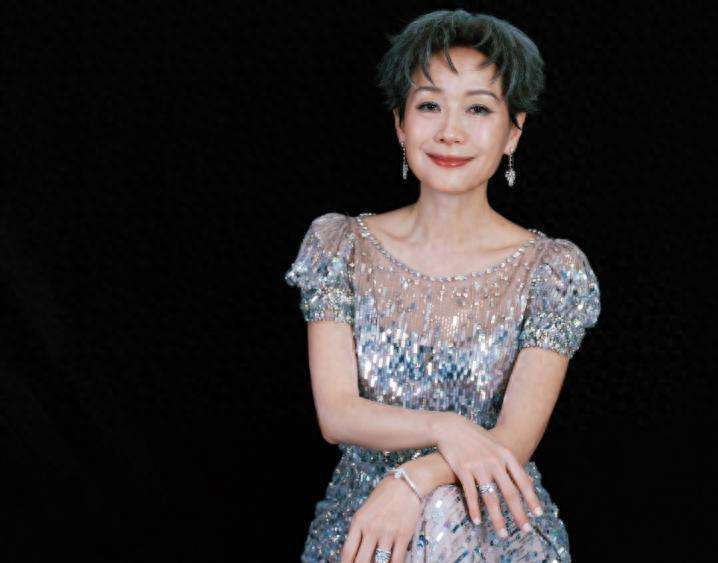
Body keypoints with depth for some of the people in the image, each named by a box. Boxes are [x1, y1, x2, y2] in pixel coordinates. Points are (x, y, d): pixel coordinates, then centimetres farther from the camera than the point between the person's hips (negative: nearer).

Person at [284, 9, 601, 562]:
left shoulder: (553, 269, -2)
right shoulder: (340, 243, 2)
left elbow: (516, 438, -10)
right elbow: (336, 413, -6)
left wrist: (414, 480, -26)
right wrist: (443, 428, -22)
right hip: (361, 516, 1)